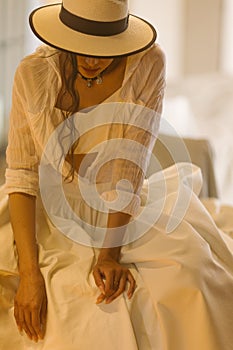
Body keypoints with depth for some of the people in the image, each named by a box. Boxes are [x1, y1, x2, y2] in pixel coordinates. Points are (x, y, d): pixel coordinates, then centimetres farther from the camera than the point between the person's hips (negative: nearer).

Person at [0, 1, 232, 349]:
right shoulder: (33, 74, -14)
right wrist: (29, 272, -25)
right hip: (51, 211, 0)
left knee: (187, 278, -22)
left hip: (121, 212, 0)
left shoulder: (147, 65, -14)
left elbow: (129, 168, -17)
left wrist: (109, 255, -25)